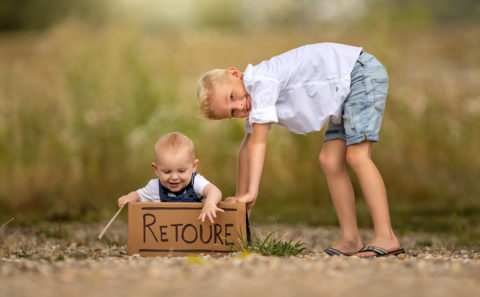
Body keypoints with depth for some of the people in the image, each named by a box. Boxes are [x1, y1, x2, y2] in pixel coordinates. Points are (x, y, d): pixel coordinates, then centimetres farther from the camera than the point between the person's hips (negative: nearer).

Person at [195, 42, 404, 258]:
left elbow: (258, 143, -22)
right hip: (345, 91, 10)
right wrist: (240, 198, 14)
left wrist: (251, 193, -22)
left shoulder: (262, 82, -21)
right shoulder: (255, 100, 8)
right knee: (330, 161, 4)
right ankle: (351, 240, 2)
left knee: (356, 155, -20)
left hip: (361, 72, -10)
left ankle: (385, 238, -25)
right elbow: (247, 147, 14)